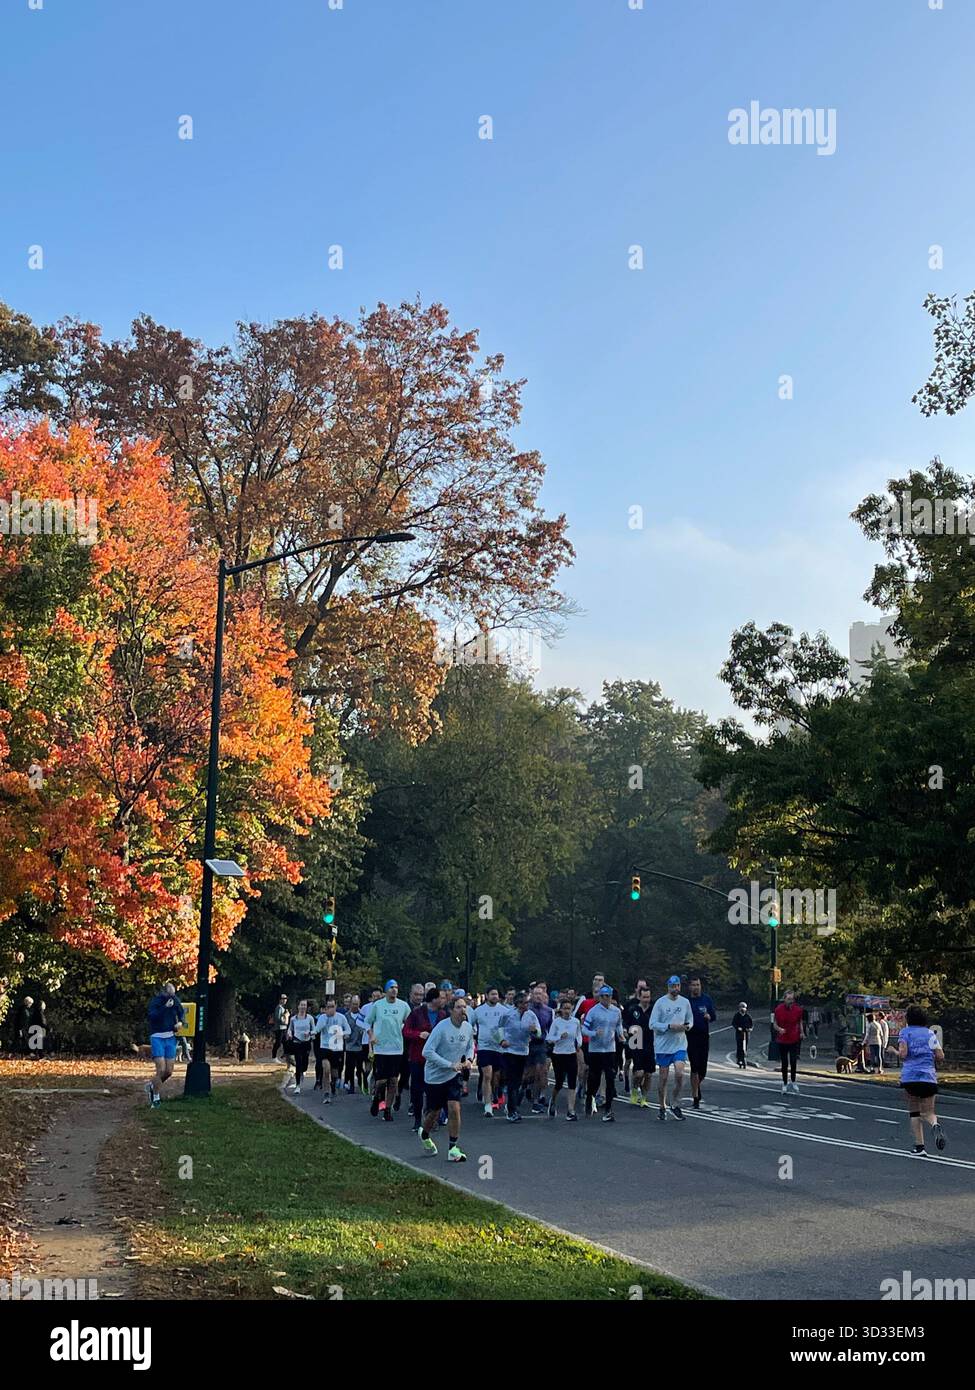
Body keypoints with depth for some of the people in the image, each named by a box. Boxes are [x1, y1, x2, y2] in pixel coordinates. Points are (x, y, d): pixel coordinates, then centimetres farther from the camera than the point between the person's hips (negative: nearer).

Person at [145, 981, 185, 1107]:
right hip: (157, 1037, -5)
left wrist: (180, 1022, -1)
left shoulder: (175, 999, 2)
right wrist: (165, 1007, -32)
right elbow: (152, 1016, -26)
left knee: (169, 1071, 5)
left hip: (170, 1038, 5)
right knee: (161, 1069, -13)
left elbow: (181, 1012, 18)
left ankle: (152, 1086, 31)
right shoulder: (155, 1000, -11)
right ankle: (156, 1098, 1)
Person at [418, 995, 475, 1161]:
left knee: (454, 1109, -13)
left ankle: (453, 1149, -3)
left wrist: (469, 1059, -5)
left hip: (454, 1076, 3)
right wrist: (450, 1064, -26)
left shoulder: (468, 1028, -4)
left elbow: (470, 1046, 17)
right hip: (435, 1076, -3)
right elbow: (427, 1051, -23)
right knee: (434, 1113, 10)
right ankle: (425, 1135, 43)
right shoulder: (442, 1027, -22)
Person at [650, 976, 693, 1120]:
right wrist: (670, 1026, -20)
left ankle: (675, 1105, 5)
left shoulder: (685, 1002, 5)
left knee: (679, 1074, -12)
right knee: (663, 1077, 5)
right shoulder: (660, 1002, -7)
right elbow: (653, 1024, -9)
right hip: (663, 1045, -2)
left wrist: (687, 1026, -8)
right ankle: (661, 1107, 21)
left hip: (680, 1044, 2)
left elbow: (690, 1020, 16)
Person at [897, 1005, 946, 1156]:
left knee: (914, 1112, 10)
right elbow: (940, 1056, 4)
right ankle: (935, 1125, -28)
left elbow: (903, 1054, -10)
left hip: (909, 1076, -1)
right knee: (928, 1112, 7)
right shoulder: (930, 1033, 11)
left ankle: (920, 1147, 0)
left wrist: (896, 1053, 12)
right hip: (929, 1077, 1)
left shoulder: (904, 1032, 4)